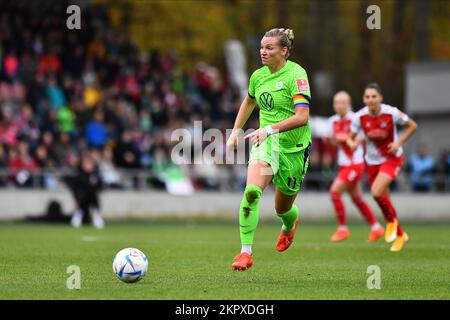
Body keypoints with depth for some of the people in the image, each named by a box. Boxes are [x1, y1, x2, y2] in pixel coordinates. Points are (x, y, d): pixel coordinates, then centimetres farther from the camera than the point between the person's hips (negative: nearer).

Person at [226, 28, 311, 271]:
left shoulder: (296, 75, -16)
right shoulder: (258, 75, 3)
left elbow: (302, 117, -26)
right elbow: (249, 102, 25)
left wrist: (270, 129, -34)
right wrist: (235, 132, 21)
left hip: (294, 148, -3)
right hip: (267, 142, 3)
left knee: (283, 208, 14)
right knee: (251, 191, -25)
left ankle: (289, 226, 53)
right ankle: (246, 252, -21)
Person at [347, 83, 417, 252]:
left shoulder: (391, 113, -19)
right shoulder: (360, 116, -12)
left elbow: (412, 126, -5)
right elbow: (350, 138, -3)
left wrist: (399, 143, -16)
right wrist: (352, 143, -27)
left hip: (392, 159, -4)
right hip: (372, 161, 4)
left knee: (376, 192, -26)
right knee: (383, 199, 10)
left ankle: (391, 221, 2)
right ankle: (400, 235, 30)